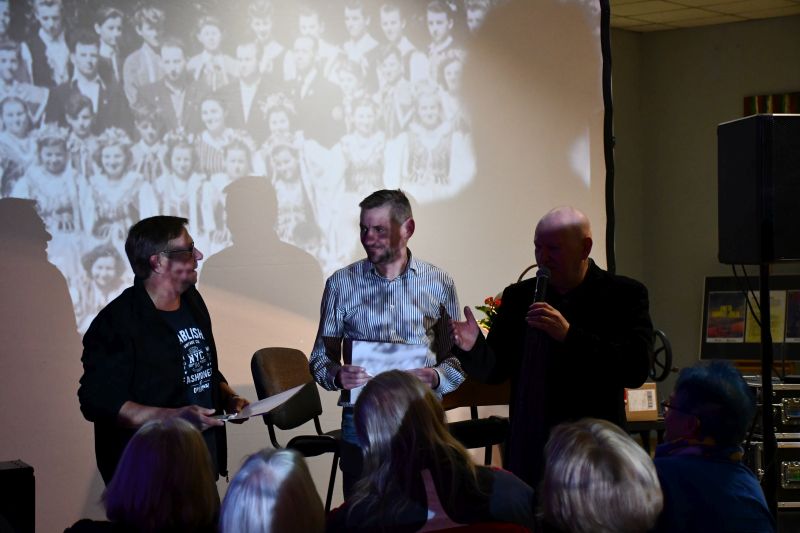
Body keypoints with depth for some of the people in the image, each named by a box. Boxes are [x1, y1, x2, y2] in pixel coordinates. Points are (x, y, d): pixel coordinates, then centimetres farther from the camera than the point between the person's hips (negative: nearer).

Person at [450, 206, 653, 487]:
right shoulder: (518, 296, 9)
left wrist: (569, 335, -22)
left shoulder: (624, 295, -3)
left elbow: (636, 368, -15)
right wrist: (473, 348, -13)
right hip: (529, 451, 3)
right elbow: (494, 370, 9)